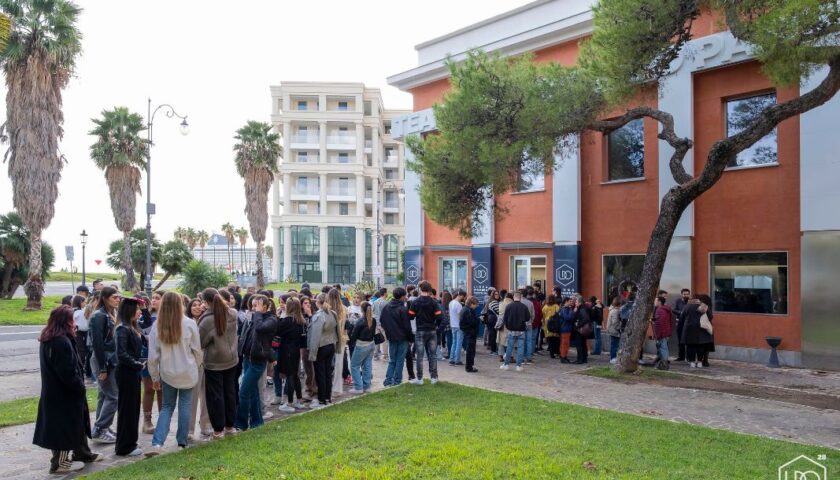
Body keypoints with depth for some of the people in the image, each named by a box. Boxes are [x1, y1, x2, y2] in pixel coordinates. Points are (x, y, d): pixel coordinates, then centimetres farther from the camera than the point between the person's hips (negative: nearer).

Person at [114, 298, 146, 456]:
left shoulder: (133, 328, 10)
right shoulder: (122, 329, -16)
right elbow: (121, 354, -21)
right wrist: (138, 364, -14)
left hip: (133, 372, 9)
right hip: (126, 373, -9)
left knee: (133, 407, 14)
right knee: (126, 408, 0)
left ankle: (129, 442, 26)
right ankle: (125, 447, 10)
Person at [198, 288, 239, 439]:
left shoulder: (207, 320, -23)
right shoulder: (232, 314, -9)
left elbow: (200, 343, -13)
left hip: (214, 363, -5)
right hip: (231, 360, 5)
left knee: (215, 395, 8)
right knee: (230, 392, 16)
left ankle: (218, 429, 16)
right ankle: (230, 425, 27)